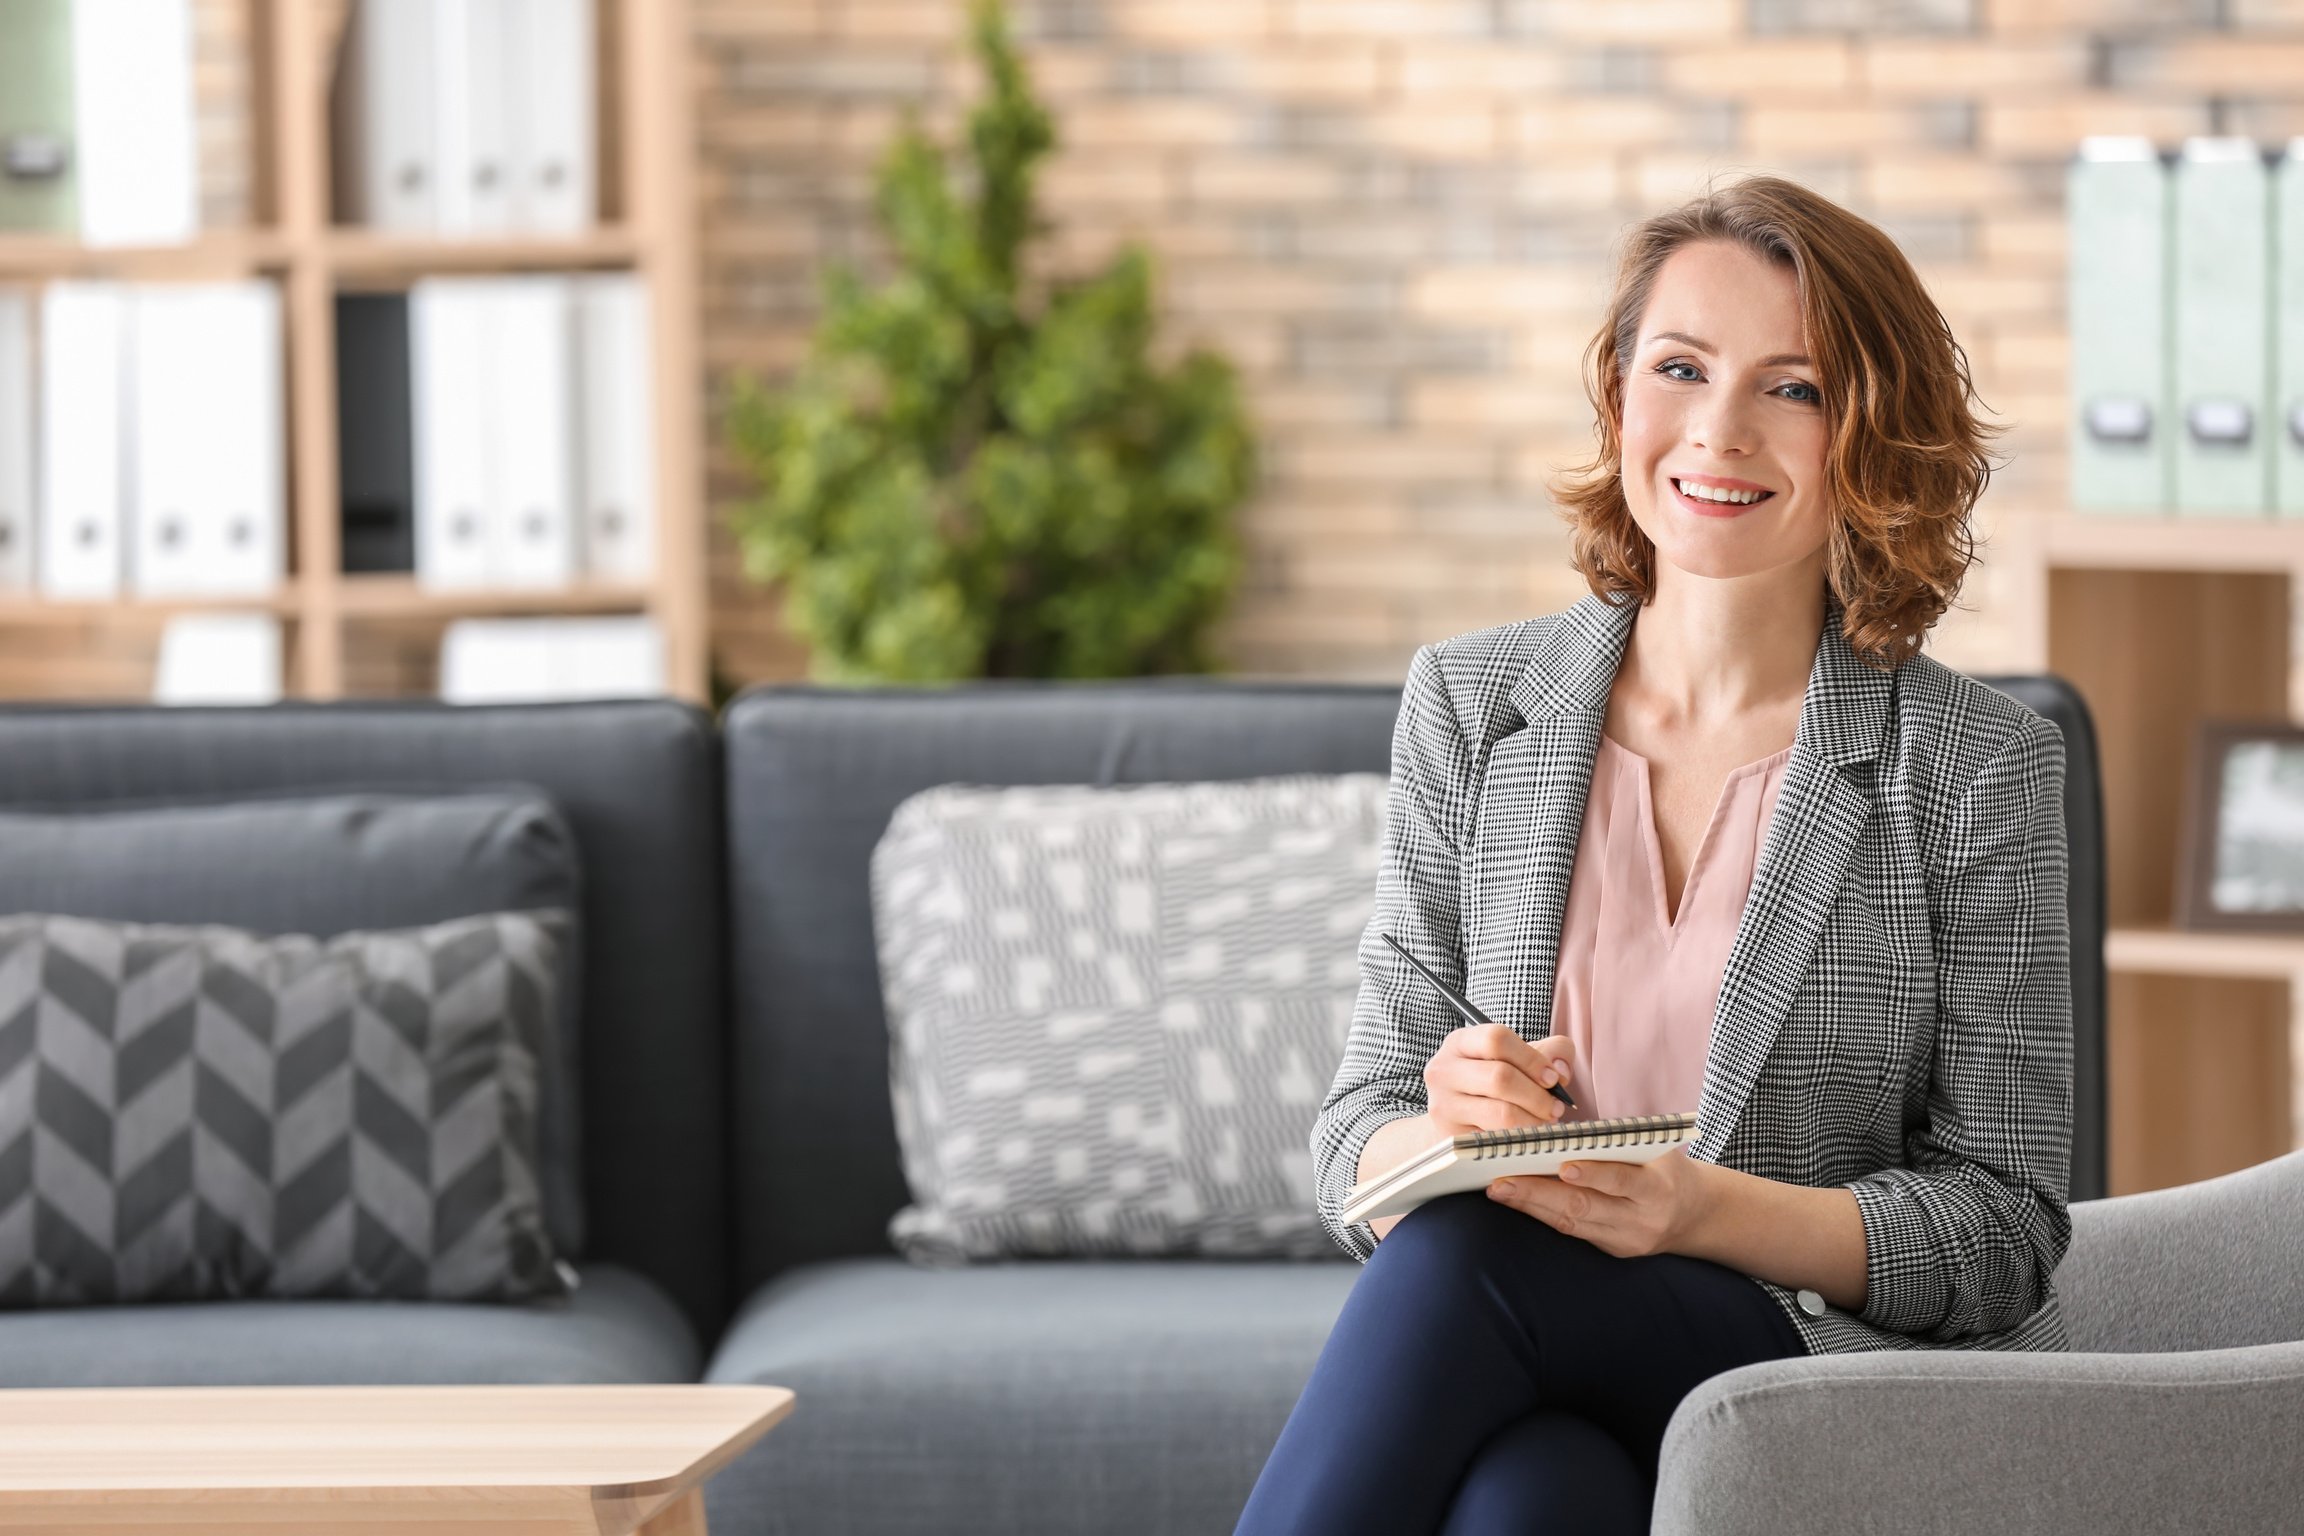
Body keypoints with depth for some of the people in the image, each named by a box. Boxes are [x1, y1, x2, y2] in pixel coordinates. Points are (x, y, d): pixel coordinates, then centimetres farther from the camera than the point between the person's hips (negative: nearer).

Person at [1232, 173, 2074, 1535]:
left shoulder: (1979, 765, 0)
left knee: (1466, 1250, -33)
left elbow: (2006, 1226, -1)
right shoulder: (1467, 706, 10)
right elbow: (1357, 1145, 9)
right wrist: (1446, 1130, -17)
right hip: (1546, 1389, 2)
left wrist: (1702, 1209, -20)